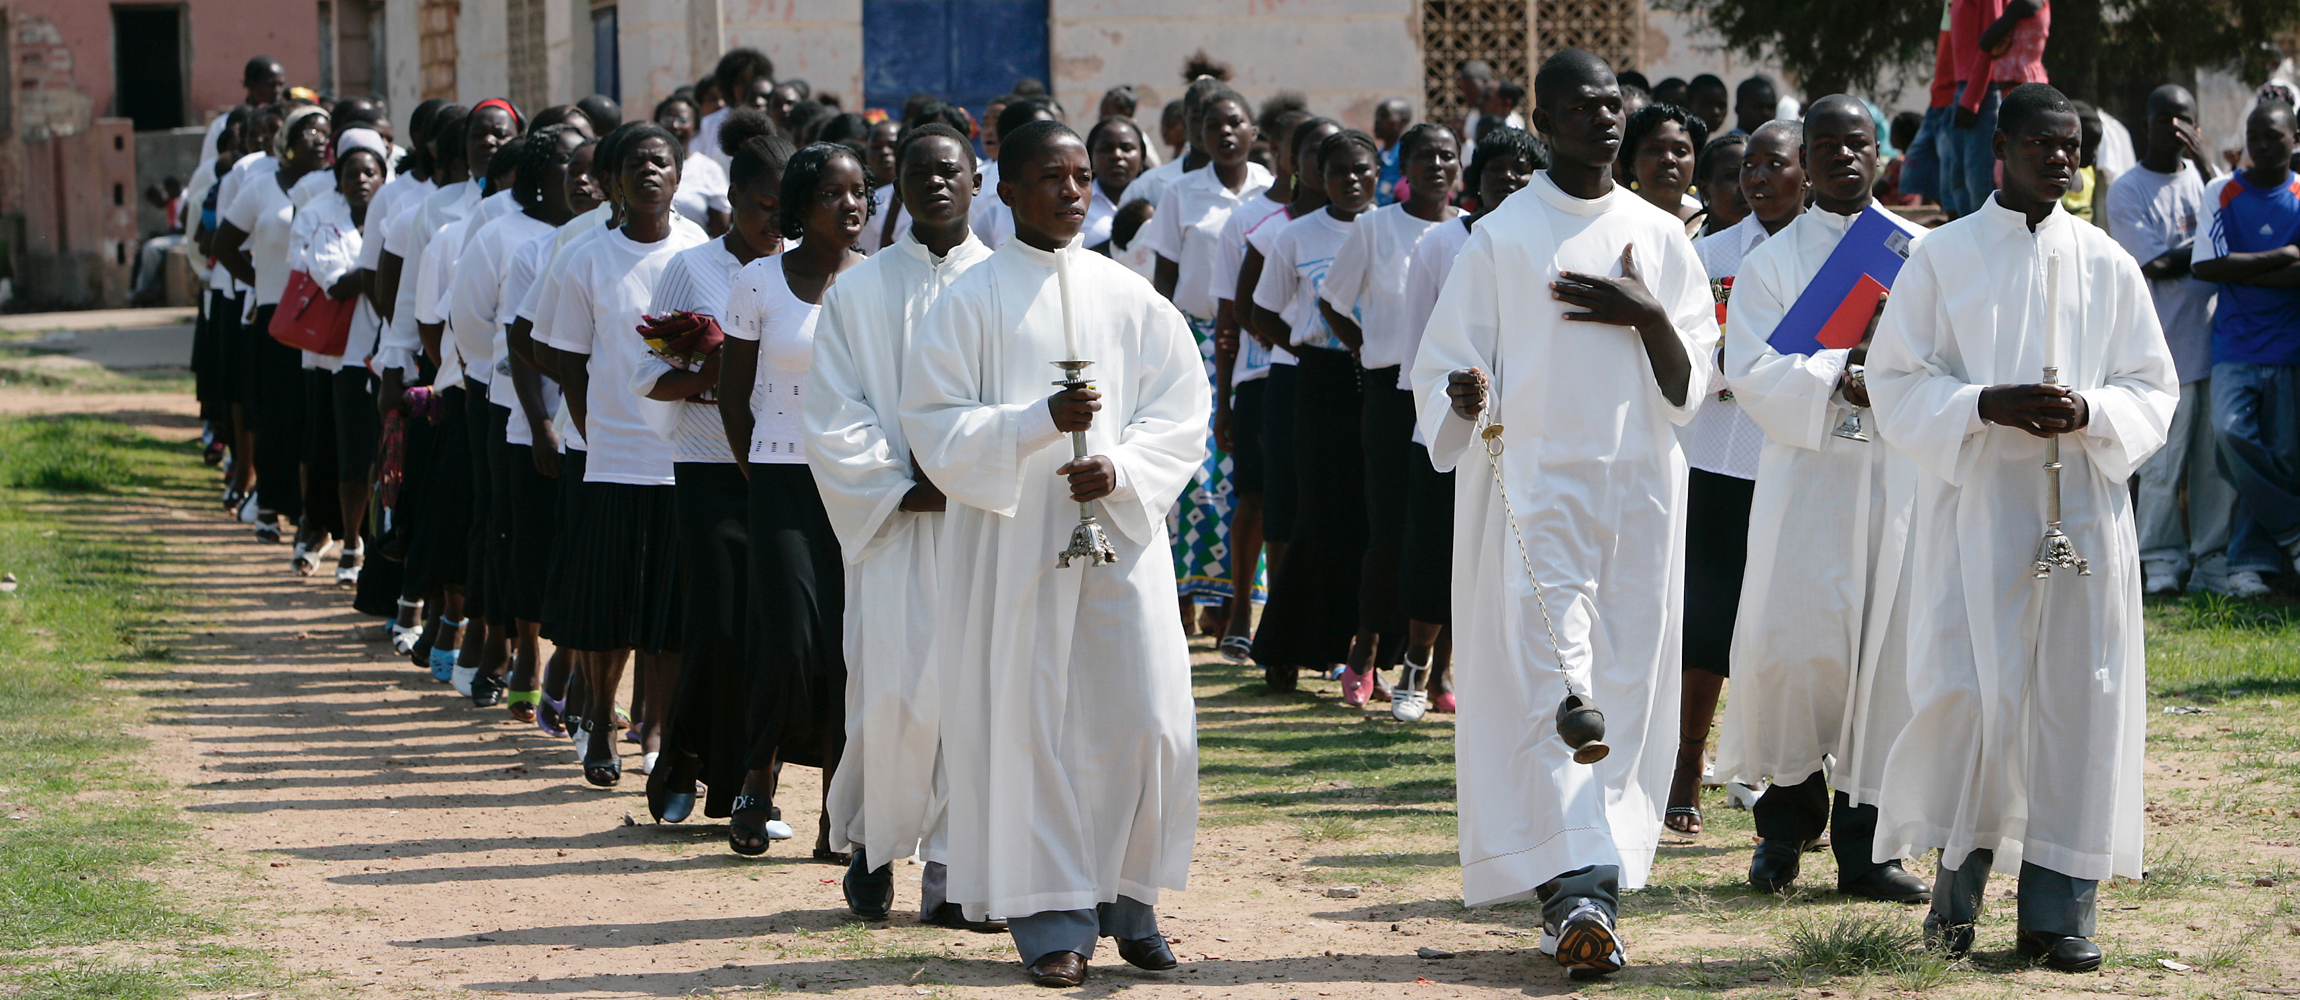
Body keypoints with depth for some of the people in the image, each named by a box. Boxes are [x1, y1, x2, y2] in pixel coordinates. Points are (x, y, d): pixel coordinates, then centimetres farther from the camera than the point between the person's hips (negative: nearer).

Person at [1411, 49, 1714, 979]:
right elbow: (1446, 362, -1)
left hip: (1639, 483, 4)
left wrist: (1647, 319, -10)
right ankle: (1576, 887, -22)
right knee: (1550, 677, -14)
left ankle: (1583, 889, 10)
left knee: (1625, 687, 3)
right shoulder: (1501, 238, 0)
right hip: (1536, 487, -4)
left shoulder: (1660, 237, 9)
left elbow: (1689, 386, 8)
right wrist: (1465, 395, -23)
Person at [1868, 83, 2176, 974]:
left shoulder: (2106, 265, 8)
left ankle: (2058, 906, 4)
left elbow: (2152, 387, 9)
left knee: (2076, 697, -2)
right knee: (1972, 692, -10)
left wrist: (2089, 414, -12)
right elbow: (1897, 381, 1)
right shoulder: (1943, 258, 3)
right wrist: (1986, 406, -16)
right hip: (1975, 505, -2)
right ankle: (1959, 874, 11)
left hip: (2082, 507, 2)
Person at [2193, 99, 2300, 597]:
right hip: (2235, 343, -1)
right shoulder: (2221, 193, 3)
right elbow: (2206, 265, -8)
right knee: (2232, 430, -21)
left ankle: (2251, 562, 11)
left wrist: (2241, 271, -13)